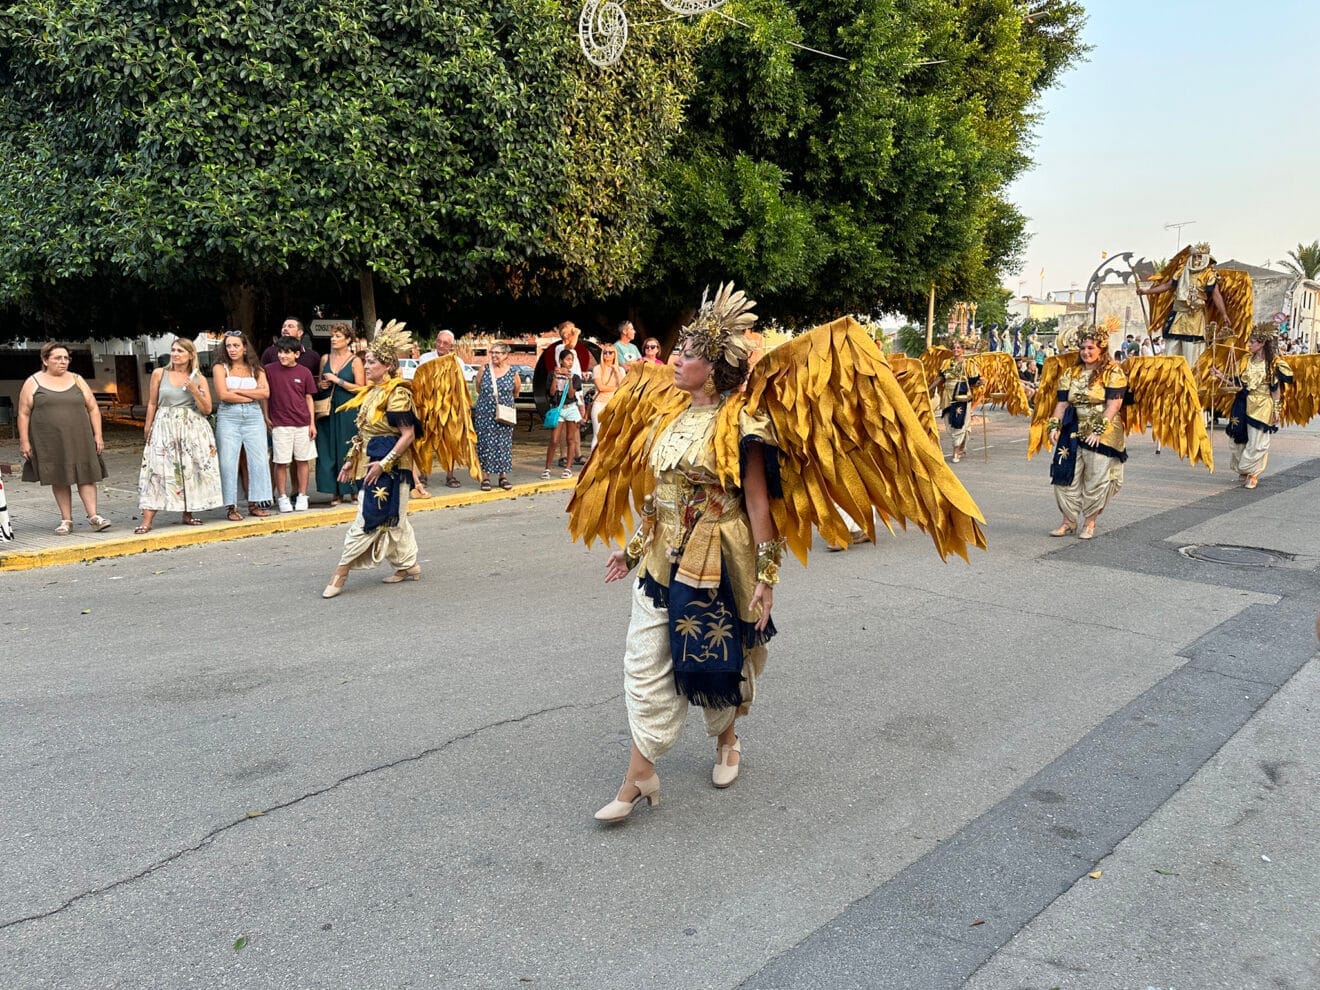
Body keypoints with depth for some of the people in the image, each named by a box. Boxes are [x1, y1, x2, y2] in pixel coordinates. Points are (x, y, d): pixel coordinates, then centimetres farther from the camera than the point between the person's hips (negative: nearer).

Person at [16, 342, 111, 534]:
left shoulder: (76, 380, 9)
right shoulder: (33, 383, 3)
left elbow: (93, 408, 10)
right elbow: (23, 414, 2)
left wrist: (98, 435, 2)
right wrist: (24, 441, -4)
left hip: (79, 438, 1)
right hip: (50, 441, -1)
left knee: (85, 475, -6)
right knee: (59, 479, 3)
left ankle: (93, 516, -7)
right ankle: (66, 520, 8)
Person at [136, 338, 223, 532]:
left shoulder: (199, 379, 6)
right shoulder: (159, 374, 5)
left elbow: (207, 409, 2)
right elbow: (152, 404, 9)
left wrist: (194, 391, -11)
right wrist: (148, 428, 6)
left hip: (193, 429, 1)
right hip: (165, 427, -1)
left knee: (190, 470, 1)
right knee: (158, 470, -7)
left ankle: (188, 514, 14)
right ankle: (147, 521, -8)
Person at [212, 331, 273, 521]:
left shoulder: (256, 368, 12)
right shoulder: (220, 367, 5)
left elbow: (265, 393, -3)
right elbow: (223, 395, -9)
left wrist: (237, 391, -7)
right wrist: (252, 396, -4)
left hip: (254, 417, 3)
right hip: (228, 417, -2)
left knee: (259, 460, -1)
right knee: (228, 462, -4)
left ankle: (255, 503, 7)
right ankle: (231, 507, 1)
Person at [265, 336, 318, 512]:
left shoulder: (304, 372, 3)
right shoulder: (270, 370, 0)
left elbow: (309, 398, 7)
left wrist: (312, 423, 4)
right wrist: (266, 418, 1)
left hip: (303, 423, 1)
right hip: (280, 424, -1)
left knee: (303, 460, 6)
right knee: (281, 462, 1)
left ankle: (302, 496, 16)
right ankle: (282, 497, 12)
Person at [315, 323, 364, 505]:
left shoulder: (355, 361, -2)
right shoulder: (325, 359, 11)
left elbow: (361, 388, -9)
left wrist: (338, 381, -12)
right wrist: (321, 385, 0)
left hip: (348, 410, -4)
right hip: (328, 410, 4)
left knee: (349, 450, -2)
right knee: (329, 450, 1)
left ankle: (353, 489, 9)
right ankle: (336, 491, 7)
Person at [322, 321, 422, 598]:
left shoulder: (397, 393, -14)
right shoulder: (371, 392, 13)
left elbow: (408, 434, -19)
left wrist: (383, 463, -22)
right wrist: (352, 459, 13)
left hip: (389, 467, -9)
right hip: (371, 463, 9)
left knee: (368, 519, -5)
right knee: (393, 518, 15)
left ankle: (340, 575, -2)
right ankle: (409, 565, 26)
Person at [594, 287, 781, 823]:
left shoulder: (738, 425, -13)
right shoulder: (676, 419, 9)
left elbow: (757, 501, -13)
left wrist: (765, 576, -15)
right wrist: (634, 548, 17)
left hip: (713, 562, -6)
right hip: (662, 559, 7)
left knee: (711, 662, 11)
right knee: (645, 664, 3)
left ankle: (727, 739, 40)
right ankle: (640, 776, 11)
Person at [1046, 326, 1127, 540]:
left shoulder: (1113, 373, -4)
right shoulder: (1071, 374, 11)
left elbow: (1113, 405, -12)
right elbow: (1062, 402, 9)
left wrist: (1098, 431, -20)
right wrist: (1055, 426, -5)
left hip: (1102, 436, -4)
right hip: (1073, 433, 5)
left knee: (1095, 480, 0)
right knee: (1067, 476, 3)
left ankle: (1089, 523, 13)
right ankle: (1068, 520, 15)